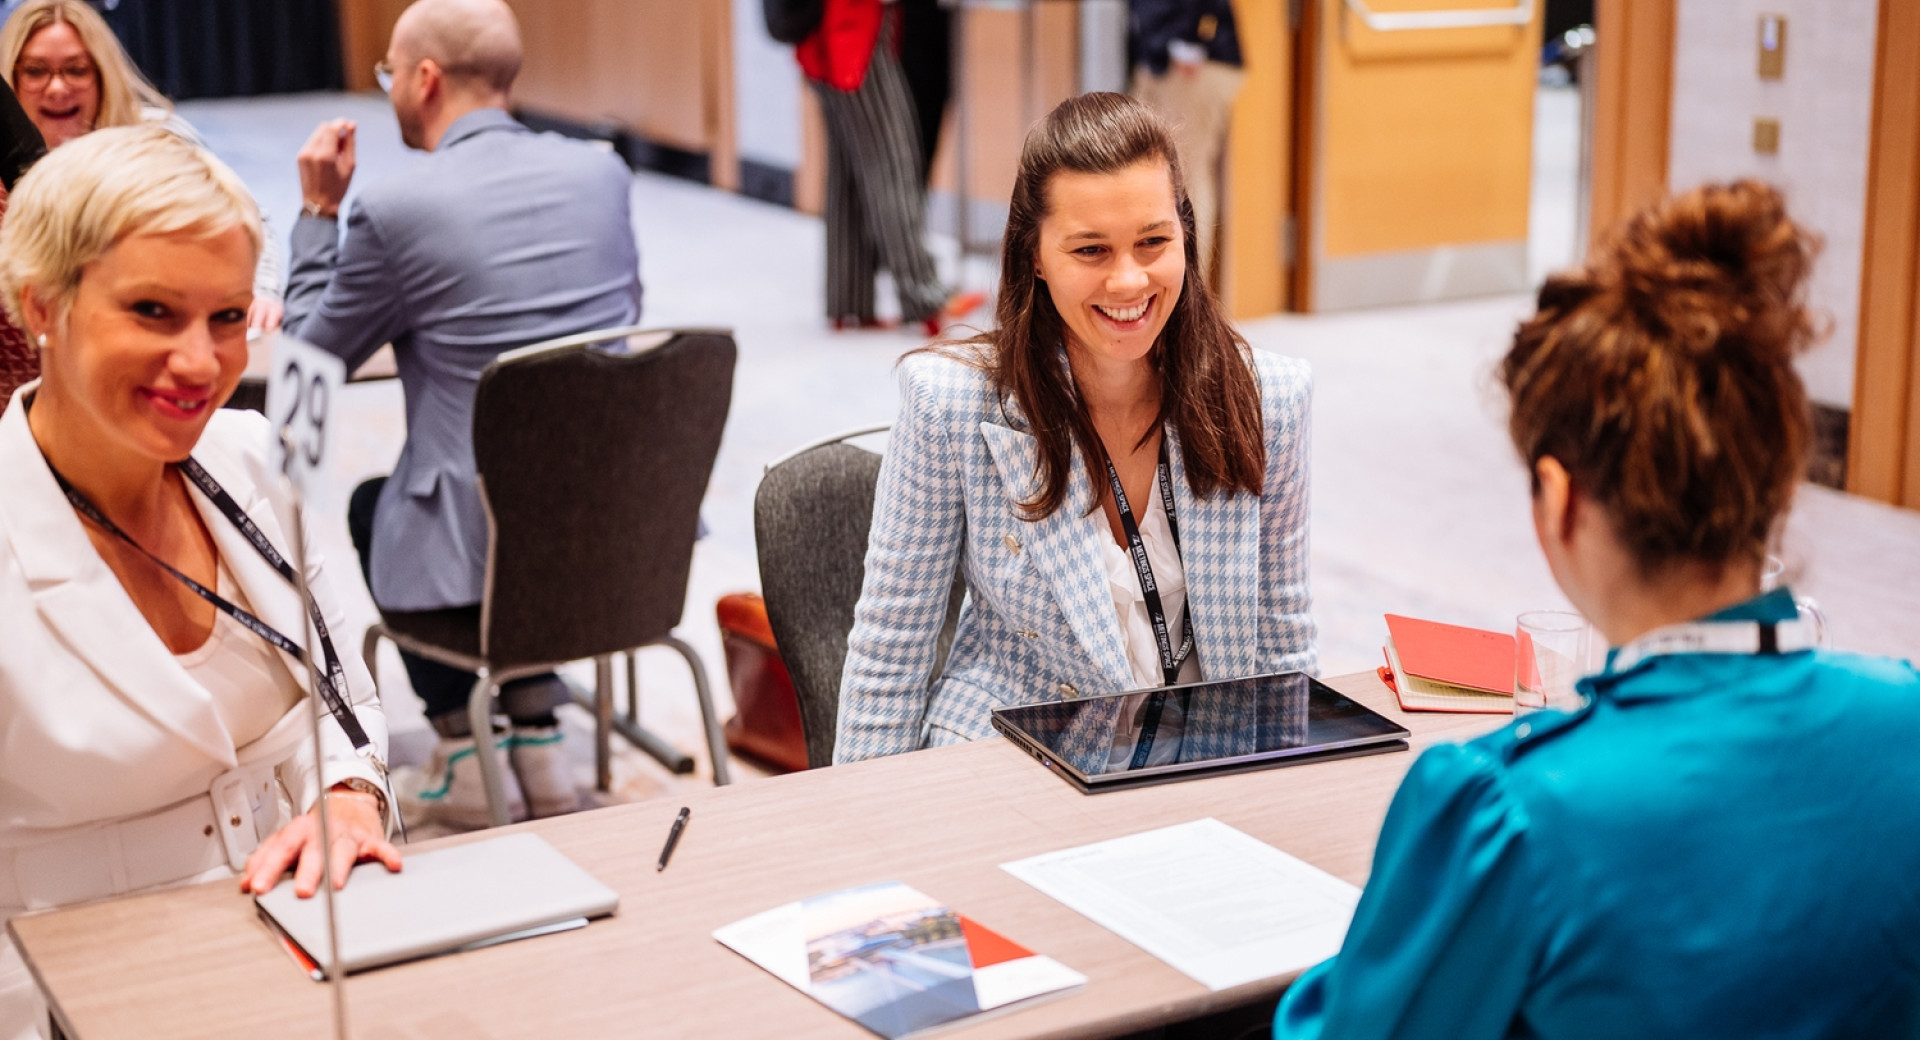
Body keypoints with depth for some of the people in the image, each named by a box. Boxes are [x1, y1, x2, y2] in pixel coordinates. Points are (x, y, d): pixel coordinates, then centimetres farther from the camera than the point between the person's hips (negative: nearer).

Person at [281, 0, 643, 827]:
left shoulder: (396, 209, -14)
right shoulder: (602, 172, 1)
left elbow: (311, 351, 2)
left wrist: (320, 208, 10)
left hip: (481, 552, -4)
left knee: (364, 506, 29)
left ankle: (460, 747, 29)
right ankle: (536, 735, 32)